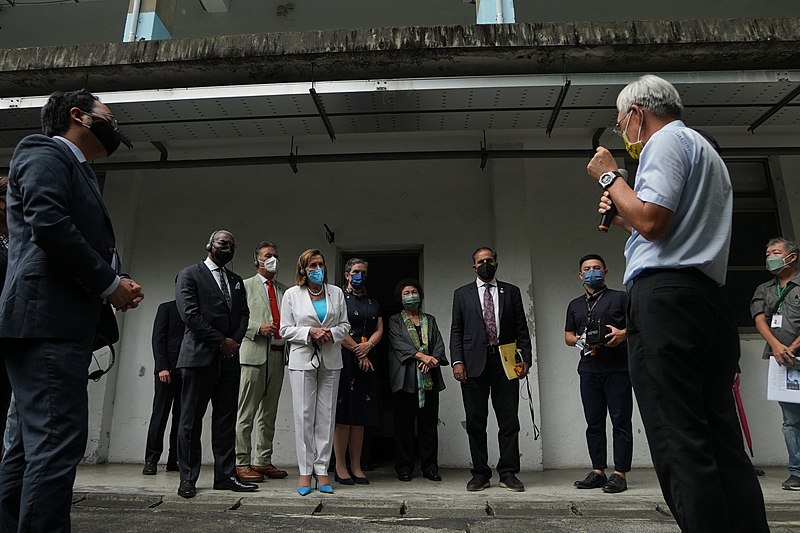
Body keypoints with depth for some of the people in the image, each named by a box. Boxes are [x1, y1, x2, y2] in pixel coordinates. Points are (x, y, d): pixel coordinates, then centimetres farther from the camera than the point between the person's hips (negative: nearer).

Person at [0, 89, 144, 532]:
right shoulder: (46, 153, -1)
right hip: (46, 318, -10)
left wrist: (114, 284, 7)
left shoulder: (73, 169, 27)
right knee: (58, 440, -12)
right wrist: (109, 283, -12)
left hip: (58, 323, 10)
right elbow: (47, 223, -18)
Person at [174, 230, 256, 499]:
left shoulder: (237, 281, 19)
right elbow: (190, 314, -10)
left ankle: (226, 475, 14)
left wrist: (235, 340, -5)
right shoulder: (189, 275, 1)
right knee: (191, 420, 3)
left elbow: (243, 313, 13)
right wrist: (221, 341, -12)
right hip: (199, 356, -5)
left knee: (226, 418, 7)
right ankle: (188, 478, 12)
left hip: (229, 358, 6)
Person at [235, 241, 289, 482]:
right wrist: (258, 328, -16)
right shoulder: (245, 286, 4)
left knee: (269, 413, 11)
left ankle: (263, 461, 20)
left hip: (278, 355, 6)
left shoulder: (284, 290, 18)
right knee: (246, 413, -2)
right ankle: (242, 463, 7)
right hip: (254, 354, -5)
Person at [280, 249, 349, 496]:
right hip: (302, 360, -2)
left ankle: (322, 470, 12)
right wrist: (310, 332, -13)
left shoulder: (336, 293, 10)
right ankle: (305, 472, 9)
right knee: (304, 416, -1)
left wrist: (332, 334, -9)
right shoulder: (292, 294, 4)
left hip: (330, 361, 2)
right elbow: (285, 330, 1)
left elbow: (345, 325, 11)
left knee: (326, 416, 4)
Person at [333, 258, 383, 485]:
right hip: (344, 359, -5)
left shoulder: (373, 303, 19)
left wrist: (367, 346, -10)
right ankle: (340, 467, 5)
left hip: (367, 362, 5)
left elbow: (379, 330, 9)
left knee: (361, 416, 6)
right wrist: (358, 351, -10)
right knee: (343, 414, -3)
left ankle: (356, 467, 13)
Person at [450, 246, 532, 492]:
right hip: (474, 364, 0)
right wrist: (457, 361, -5)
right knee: (475, 423, 4)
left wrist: (525, 358, -1)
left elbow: (521, 329, 10)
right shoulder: (462, 294, 11)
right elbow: (456, 331, 6)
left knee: (509, 421, 2)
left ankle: (508, 473, 12)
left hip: (505, 363, 1)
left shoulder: (511, 292, 13)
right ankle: (480, 473, 15)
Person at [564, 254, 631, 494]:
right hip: (589, 369, 4)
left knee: (621, 421, -3)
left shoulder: (620, 298, 7)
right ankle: (598, 471, 14)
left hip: (617, 368, -4)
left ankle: (619, 474, 3)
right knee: (594, 422, 7)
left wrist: (623, 333, -16)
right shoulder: (575, 305, 19)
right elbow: (568, 335, 19)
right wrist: (579, 340, -2)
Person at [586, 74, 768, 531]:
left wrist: (610, 177, 0)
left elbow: (651, 221, -14)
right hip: (710, 301, 10)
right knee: (724, 442, 7)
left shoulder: (668, 140, 1)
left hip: (665, 297, -10)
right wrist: (622, 217, 30)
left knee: (679, 443, -12)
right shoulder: (706, 150, 32)